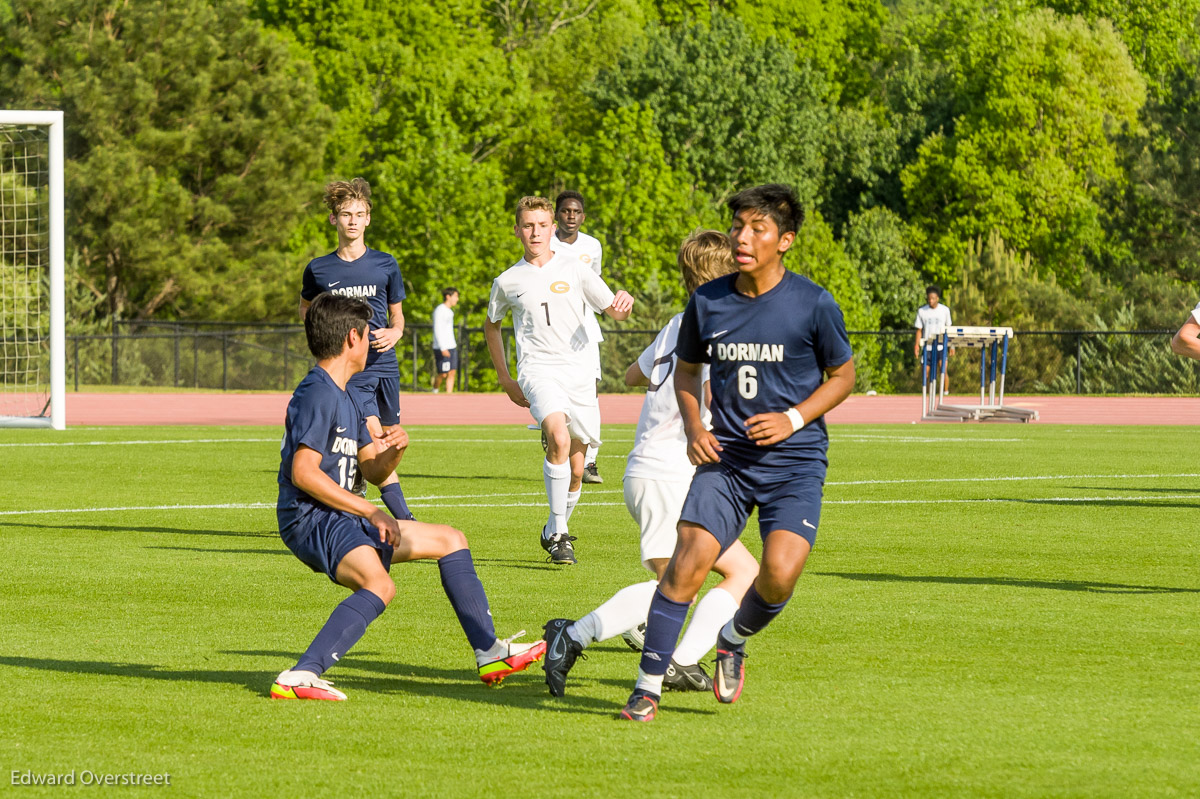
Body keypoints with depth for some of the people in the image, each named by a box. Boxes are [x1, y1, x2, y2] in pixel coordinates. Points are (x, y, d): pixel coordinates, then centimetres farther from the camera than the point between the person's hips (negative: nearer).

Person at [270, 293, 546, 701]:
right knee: (379, 584, -37)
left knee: (449, 540, 19)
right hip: (309, 518, -11)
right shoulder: (317, 394, -14)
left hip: (339, 518, 11)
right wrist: (371, 512, -20)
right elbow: (303, 473, -22)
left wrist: (394, 449, -1)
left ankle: (490, 652, 20)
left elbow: (373, 469, 23)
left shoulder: (342, 399, 19)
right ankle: (299, 677, -44)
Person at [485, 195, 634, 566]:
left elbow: (615, 312, 8)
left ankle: (554, 531, 28)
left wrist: (624, 303, -17)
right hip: (537, 370, -2)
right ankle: (559, 534, -24)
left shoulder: (573, 268, 6)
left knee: (575, 470, 2)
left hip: (578, 370, 2)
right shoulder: (508, 281, 7)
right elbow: (492, 325, 24)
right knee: (559, 436, -29)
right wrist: (505, 379, 18)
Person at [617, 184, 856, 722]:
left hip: (794, 461, -2)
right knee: (687, 562, -14)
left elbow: (843, 376, 6)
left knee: (779, 574, -19)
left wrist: (795, 419, -10)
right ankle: (647, 686, -4)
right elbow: (687, 370, 18)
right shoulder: (707, 303, 2)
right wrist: (694, 426, 0)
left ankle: (734, 640, 15)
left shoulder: (813, 304, -6)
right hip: (725, 457, 2)